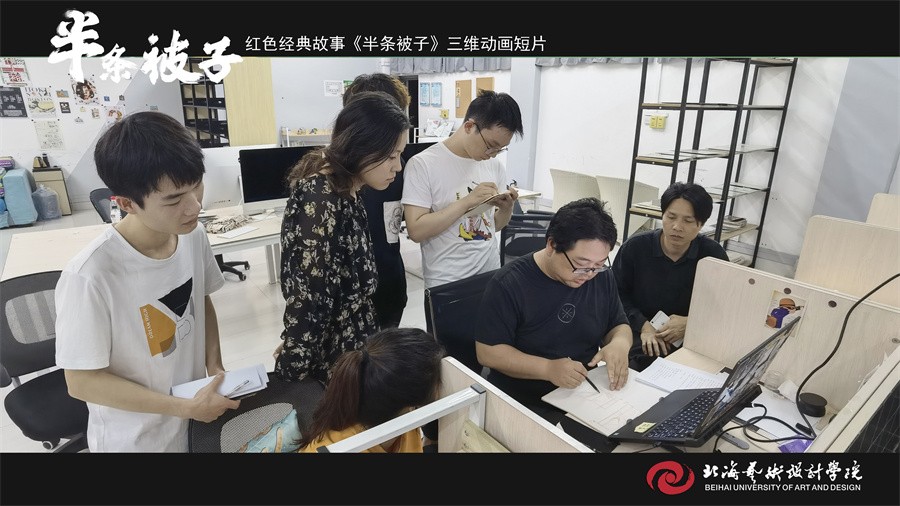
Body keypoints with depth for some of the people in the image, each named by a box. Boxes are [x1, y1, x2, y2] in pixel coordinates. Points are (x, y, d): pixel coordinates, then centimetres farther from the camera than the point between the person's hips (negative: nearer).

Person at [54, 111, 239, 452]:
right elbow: (82, 382, -19)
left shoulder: (194, 235, -14)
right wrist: (186, 408, -19)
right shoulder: (90, 277, -29)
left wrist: (215, 366, -8)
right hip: (134, 439, -4)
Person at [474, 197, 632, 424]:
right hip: (521, 403, -5)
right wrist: (547, 368, -28)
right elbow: (487, 352, -16)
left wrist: (620, 343, -12)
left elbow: (619, 326, 13)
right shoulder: (508, 284, -17)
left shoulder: (603, 278, 0)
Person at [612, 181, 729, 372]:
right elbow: (617, 294, 0)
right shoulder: (635, 247, -4)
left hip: (691, 339, 2)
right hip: (639, 333, -1)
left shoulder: (713, 254, -1)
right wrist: (643, 326, -14)